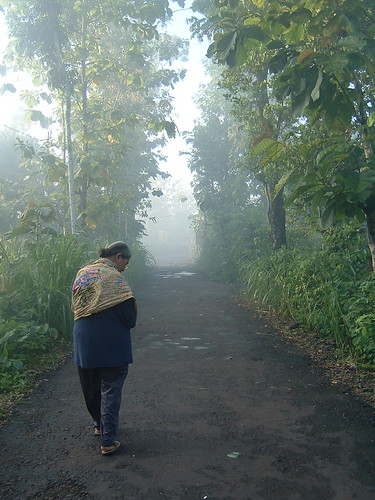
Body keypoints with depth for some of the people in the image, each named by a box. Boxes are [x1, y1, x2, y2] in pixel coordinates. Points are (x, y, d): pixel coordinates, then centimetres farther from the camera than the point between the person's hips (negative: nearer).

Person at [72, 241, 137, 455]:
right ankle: (108, 441, 11)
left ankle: (99, 425, 40)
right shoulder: (115, 278, -15)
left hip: (84, 344, 7)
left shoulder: (83, 273, 5)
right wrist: (129, 323, 5)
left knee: (91, 388, 22)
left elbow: (75, 307, 13)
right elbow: (129, 318, -16)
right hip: (111, 346, -6)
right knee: (110, 391, 5)